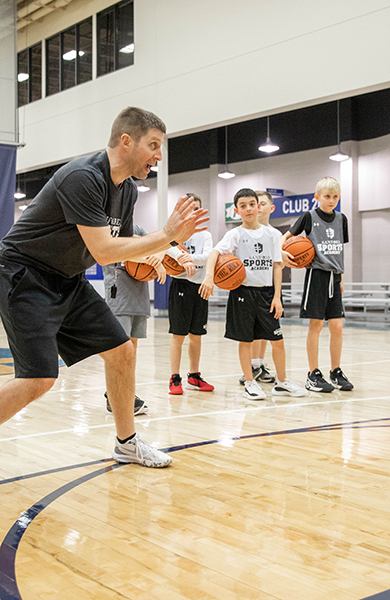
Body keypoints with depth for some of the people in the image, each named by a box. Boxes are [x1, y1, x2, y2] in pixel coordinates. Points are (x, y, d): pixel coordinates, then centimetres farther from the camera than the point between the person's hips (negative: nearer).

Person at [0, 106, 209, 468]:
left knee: (121, 351, 6)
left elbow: (125, 250, 13)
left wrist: (173, 237, -1)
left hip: (68, 281, 9)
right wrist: (165, 235, -21)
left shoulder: (127, 190, 5)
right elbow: (104, 251, -29)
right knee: (39, 379, -18)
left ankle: (127, 443, 22)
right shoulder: (83, 177, -25)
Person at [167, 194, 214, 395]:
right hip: (181, 285, -4)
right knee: (178, 335, -2)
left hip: (200, 287, 4)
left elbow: (209, 255, -8)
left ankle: (194, 377, 21)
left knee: (196, 335, 10)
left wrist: (192, 258, -28)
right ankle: (175, 379, 4)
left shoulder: (205, 235, 11)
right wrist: (183, 260, -38)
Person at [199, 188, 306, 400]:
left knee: (277, 340, 4)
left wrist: (277, 297, 0)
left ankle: (281, 382, 20)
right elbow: (215, 252, -17)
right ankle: (249, 383, 18)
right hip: (243, 292, -2)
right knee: (245, 340, 5)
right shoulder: (235, 235, -2)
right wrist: (209, 275, -35)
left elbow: (276, 266, 7)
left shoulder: (270, 234, 7)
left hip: (266, 292, 3)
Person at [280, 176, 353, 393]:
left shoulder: (341, 219, 11)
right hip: (317, 274, -4)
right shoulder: (309, 216, -2)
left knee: (337, 326, 3)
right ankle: (314, 375, 6)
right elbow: (287, 236, 5)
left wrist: (341, 277, 17)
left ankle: (336, 372, 15)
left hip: (334, 277, 4)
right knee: (316, 325, -2)